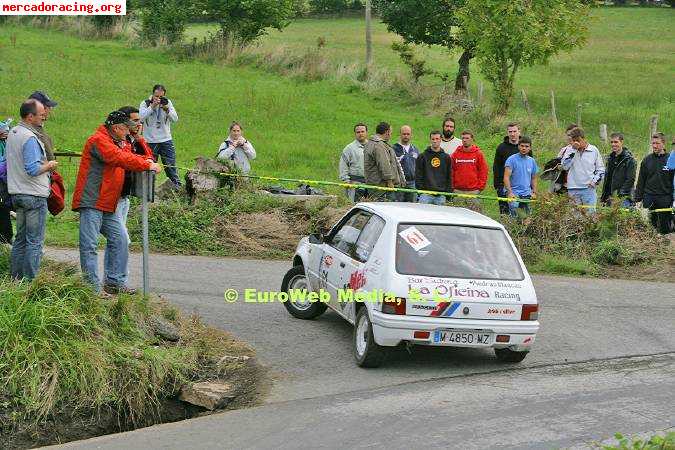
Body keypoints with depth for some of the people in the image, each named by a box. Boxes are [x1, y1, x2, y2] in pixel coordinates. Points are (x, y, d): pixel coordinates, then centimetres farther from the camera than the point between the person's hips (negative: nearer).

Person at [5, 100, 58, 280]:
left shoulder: (12, 133, 11)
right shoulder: (30, 138, -18)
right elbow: (32, 169, -24)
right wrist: (49, 166, -6)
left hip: (17, 194, 9)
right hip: (34, 195, -9)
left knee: (20, 239, 15)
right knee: (35, 241, -4)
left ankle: (16, 279, 18)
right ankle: (31, 282, -4)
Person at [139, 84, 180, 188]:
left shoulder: (168, 102, 4)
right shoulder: (145, 104, -2)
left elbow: (175, 119, -4)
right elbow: (141, 117, -19)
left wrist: (167, 109, -20)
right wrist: (152, 106, -25)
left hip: (166, 141, 1)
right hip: (150, 141, -1)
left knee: (170, 166, 2)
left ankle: (177, 187, 8)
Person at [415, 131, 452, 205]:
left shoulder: (446, 157, 11)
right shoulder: (422, 157, 4)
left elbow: (449, 177, 12)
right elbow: (418, 176, 2)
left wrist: (449, 192, 5)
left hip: (441, 195, 2)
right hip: (426, 194, -2)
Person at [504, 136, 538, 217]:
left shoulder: (532, 161, 12)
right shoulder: (511, 159, -5)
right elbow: (506, 177, -11)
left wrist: (534, 192, 7)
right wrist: (510, 192, -21)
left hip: (527, 194, 5)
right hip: (514, 194, -5)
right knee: (514, 217, -17)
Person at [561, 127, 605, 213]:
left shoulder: (593, 150, 6)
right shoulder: (570, 150, 7)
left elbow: (600, 169, 13)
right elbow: (565, 166, -7)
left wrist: (595, 180, -4)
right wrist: (573, 150, -9)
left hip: (589, 188, -1)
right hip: (573, 189, 1)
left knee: (590, 212, -6)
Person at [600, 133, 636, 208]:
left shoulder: (629, 159, -7)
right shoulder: (611, 158, 15)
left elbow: (630, 180, -12)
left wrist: (620, 194, -18)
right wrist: (604, 197, 15)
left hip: (624, 197, -6)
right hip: (612, 197, 6)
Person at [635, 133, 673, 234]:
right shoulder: (647, 160, 7)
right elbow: (641, 181, 11)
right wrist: (638, 198, 5)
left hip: (665, 199, -2)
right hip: (649, 198, 2)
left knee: (665, 229, 1)